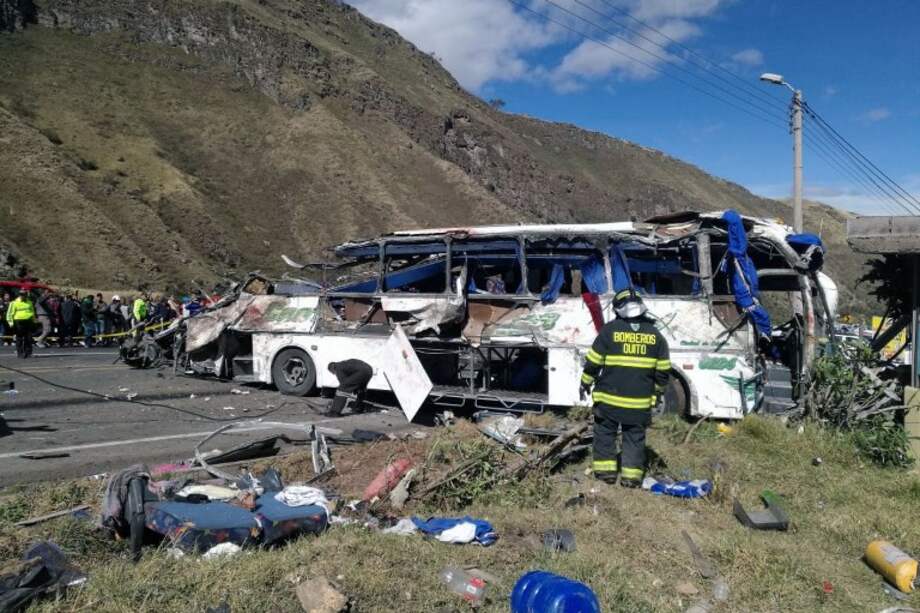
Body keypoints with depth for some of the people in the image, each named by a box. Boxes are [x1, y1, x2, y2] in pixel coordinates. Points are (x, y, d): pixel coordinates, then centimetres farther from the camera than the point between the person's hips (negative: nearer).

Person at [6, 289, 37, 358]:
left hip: (28, 322, 4)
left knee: (29, 338, 1)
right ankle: (20, 353, 4)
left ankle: (28, 352, 8)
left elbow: (33, 312, 27)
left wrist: (34, 320, 25)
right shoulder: (14, 303, 0)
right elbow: (10, 313, 0)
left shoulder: (29, 302, 16)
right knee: (19, 338, -1)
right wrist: (10, 322, -7)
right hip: (19, 322, -4)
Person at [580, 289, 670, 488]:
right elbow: (663, 370, 8)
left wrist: (585, 384, 9)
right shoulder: (655, 335, 2)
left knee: (605, 433, 13)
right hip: (640, 402, 2)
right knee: (635, 438, 12)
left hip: (609, 398, -2)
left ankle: (606, 470, 15)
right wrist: (657, 391, 22)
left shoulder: (610, 330, -7)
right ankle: (632, 475, 13)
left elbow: (593, 362, -4)